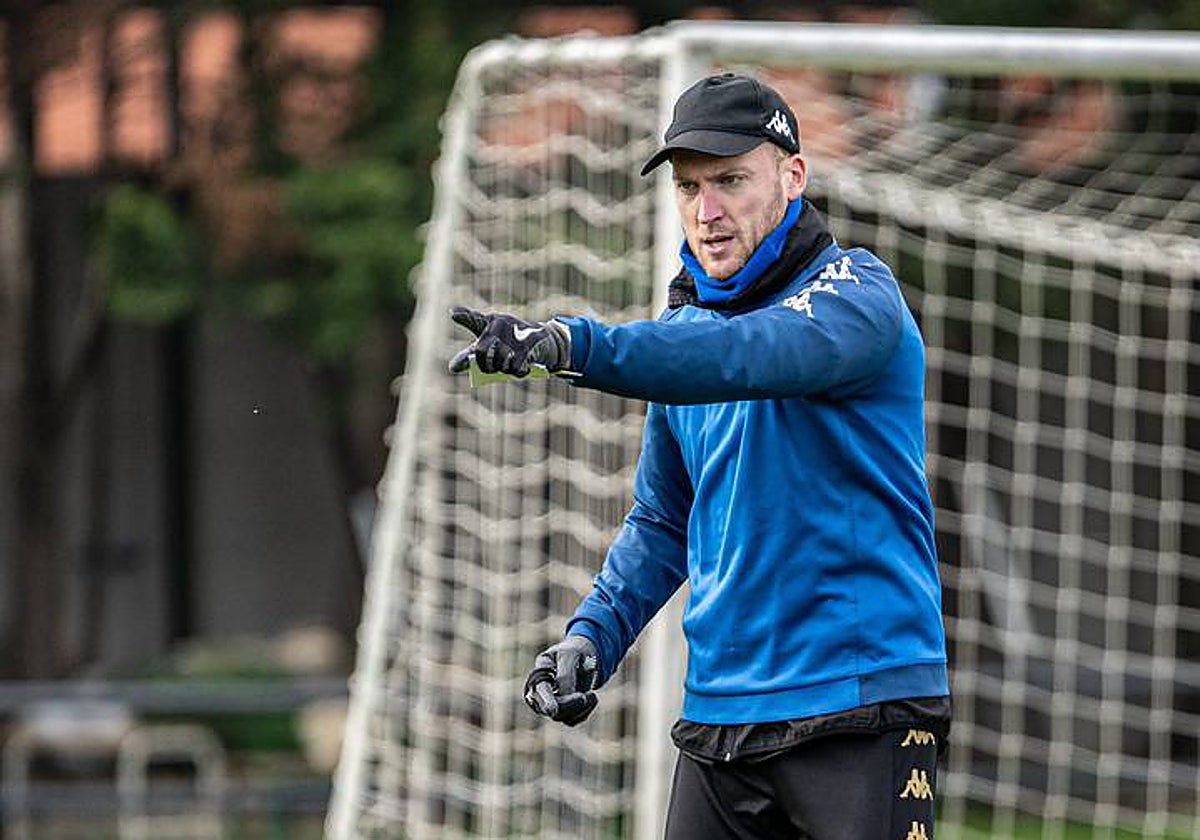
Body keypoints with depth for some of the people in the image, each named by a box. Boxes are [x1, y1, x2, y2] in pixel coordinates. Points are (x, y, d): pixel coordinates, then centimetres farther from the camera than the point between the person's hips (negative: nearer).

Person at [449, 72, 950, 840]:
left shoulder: (857, 292, -8)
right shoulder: (685, 325, 14)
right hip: (719, 712, 6)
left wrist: (575, 345, -42)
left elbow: (752, 355, -30)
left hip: (863, 703, -6)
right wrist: (595, 633, 5)